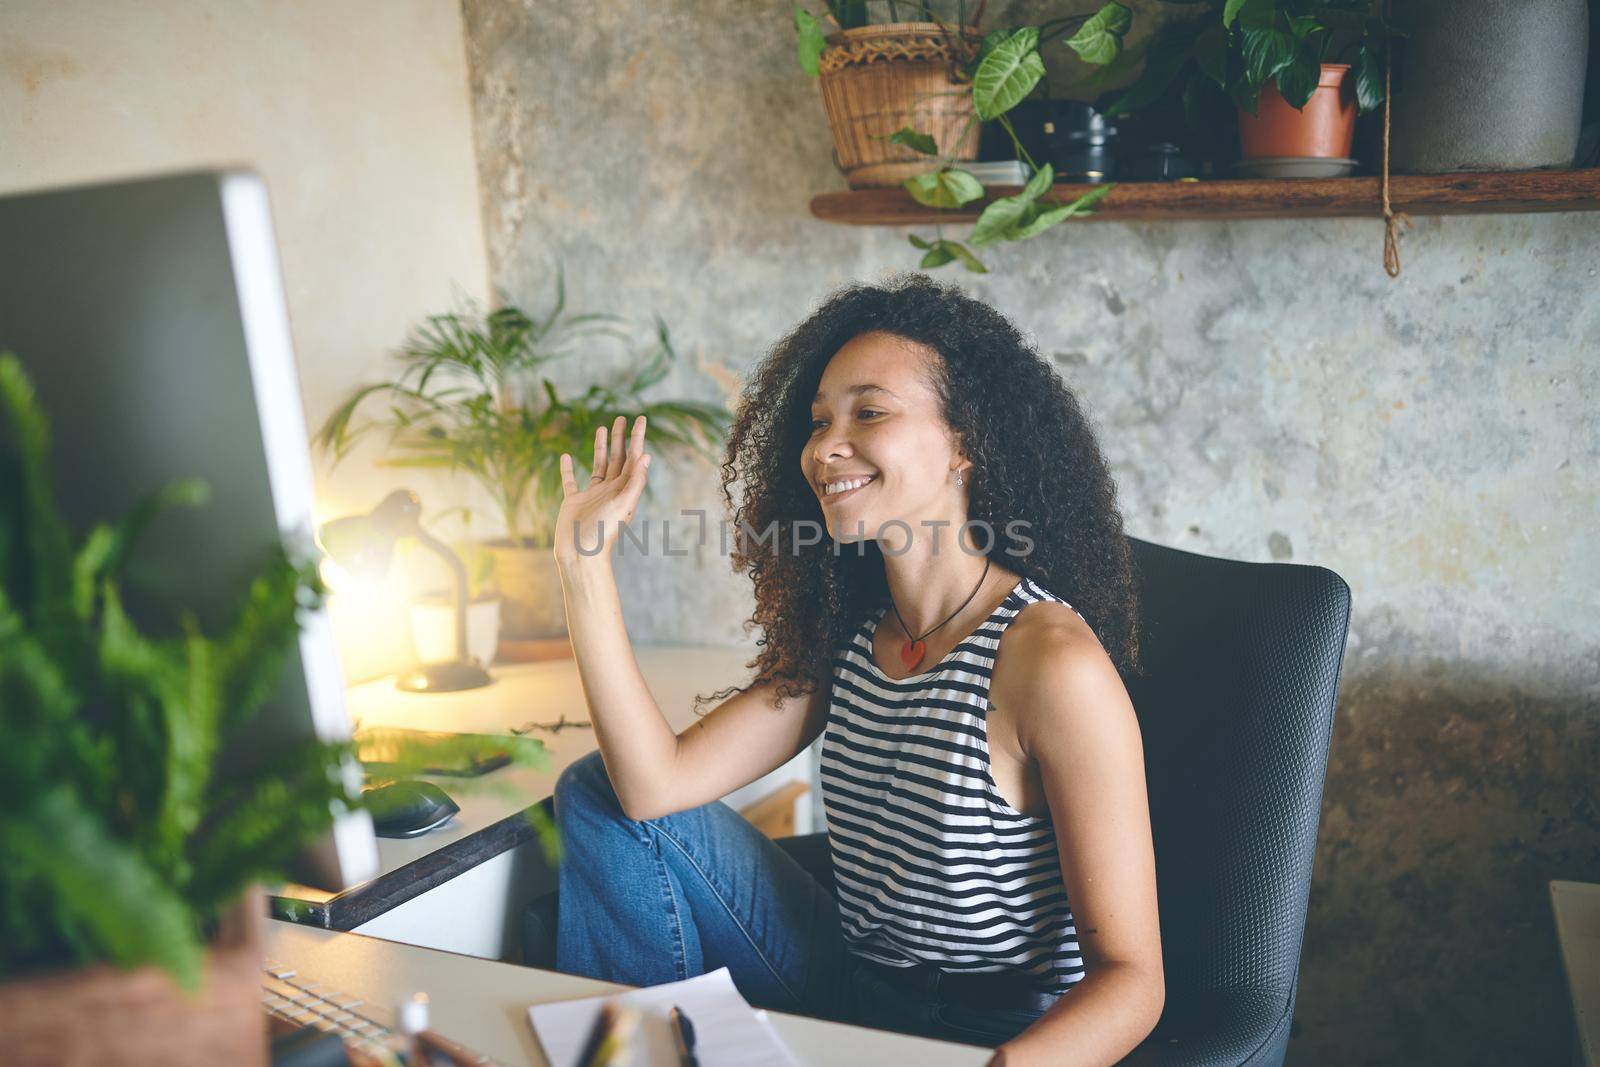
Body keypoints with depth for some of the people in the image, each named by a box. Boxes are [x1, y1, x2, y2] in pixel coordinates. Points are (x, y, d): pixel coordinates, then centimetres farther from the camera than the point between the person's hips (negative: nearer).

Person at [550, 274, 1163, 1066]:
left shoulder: (1048, 660, -21)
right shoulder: (846, 633, 2)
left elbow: (1129, 977, -20)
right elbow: (658, 784, -6)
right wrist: (584, 560, -5)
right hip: (854, 998, 7)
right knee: (600, 794, 3)